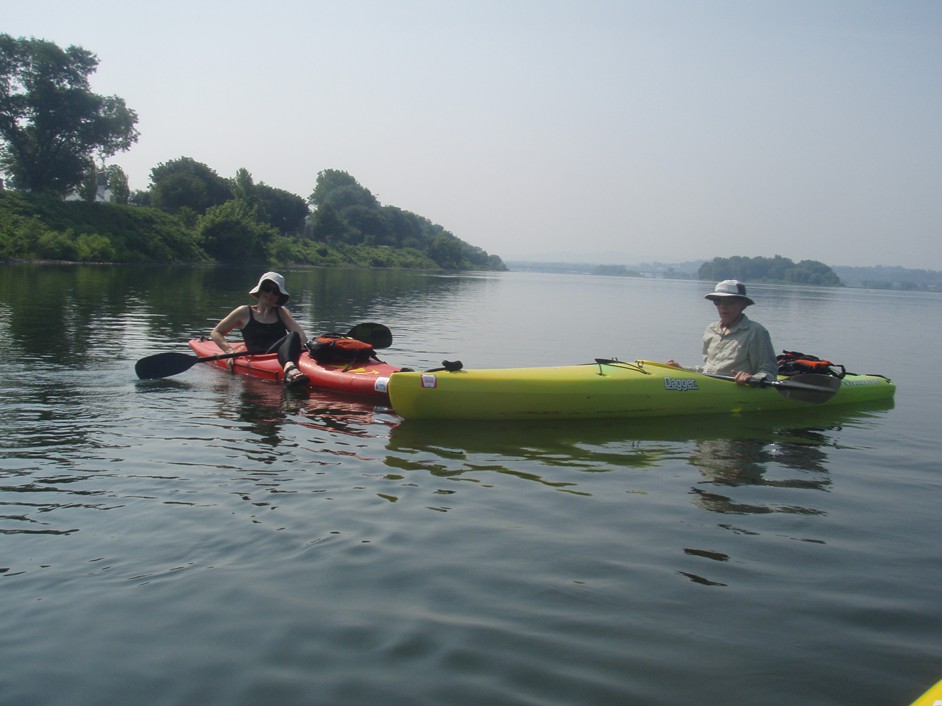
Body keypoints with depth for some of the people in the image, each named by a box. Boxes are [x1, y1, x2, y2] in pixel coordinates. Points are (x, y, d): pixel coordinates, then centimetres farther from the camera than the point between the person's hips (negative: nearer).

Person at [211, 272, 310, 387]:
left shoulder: (281, 312, 24)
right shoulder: (245, 312, 17)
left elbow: (300, 333, 8)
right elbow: (216, 333, 19)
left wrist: (305, 345, -15)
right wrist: (230, 350, 1)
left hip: (281, 358, 3)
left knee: (293, 336, -32)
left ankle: (289, 368, -66)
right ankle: (290, 370, -67)